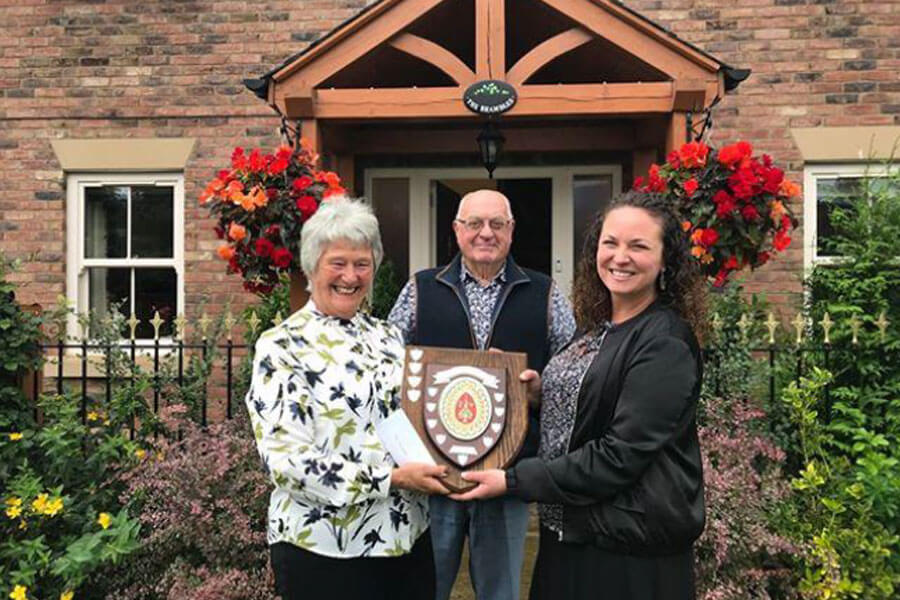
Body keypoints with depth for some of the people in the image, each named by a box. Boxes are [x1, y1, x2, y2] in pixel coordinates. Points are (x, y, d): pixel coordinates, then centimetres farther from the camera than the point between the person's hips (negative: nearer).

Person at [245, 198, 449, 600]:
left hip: (407, 535, 6)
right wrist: (392, 479, -20)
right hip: (324, 548, -5)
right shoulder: (281, 346, -11)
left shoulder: (387, 337, 7)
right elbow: (286, 460, -17)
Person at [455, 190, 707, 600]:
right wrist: (535, 396, -2)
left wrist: (513, 482, -19)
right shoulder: (598, 332, 6)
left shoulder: (666, 343, -17)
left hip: (631, 550, -7)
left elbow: (620, 455, -22)